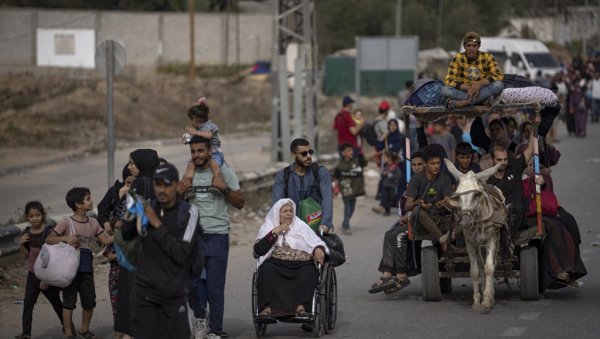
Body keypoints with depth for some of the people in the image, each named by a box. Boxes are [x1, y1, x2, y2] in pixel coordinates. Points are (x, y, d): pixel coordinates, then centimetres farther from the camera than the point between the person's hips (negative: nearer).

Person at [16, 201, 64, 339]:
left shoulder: (48, 232, -16)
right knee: (28, 302, -5)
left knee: (56, 302, 10)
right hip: (33, 274, 5)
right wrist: (21, 245, -8)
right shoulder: (27, 232, 2)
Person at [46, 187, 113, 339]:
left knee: (90, 300, 8)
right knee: (69, 300, 2)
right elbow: (49, 239, -10)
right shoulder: (67, 222, -9)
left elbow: (106, 240, 10)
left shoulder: (93, 223, 8)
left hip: (86, 267, 5)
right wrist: (65, 238, -25)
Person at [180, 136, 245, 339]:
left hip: (217, 236, -3)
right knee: (190, 283, 0)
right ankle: (199, 316, 27)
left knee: (215, 288, -4)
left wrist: (224, 188, -16)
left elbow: (240, 203, 0)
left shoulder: (223, 171, 1)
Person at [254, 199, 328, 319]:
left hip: (301, 264, 1)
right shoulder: (267, 227, 16)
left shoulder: (301, 226, 19)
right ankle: (267, 308, -42)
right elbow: (258, 250, 2)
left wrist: (318, 249, -16)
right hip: (276, 264, -1)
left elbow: (316, 242, 8)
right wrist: (275, 232, -4)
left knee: (309, 272, -32)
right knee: (266, 270, -33)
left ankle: (301, 307, -45)